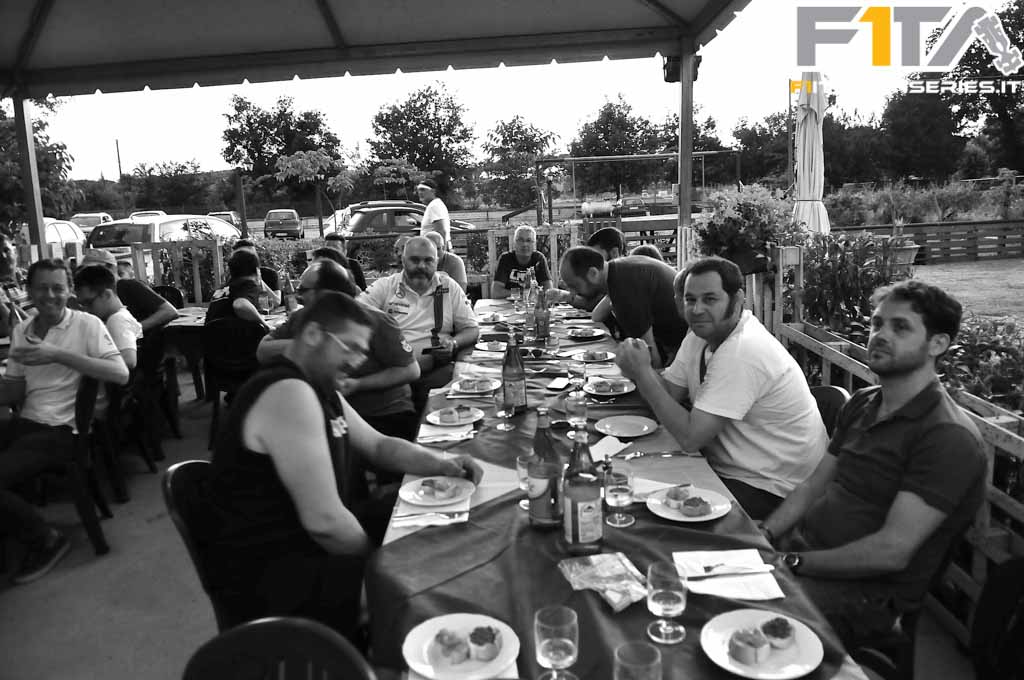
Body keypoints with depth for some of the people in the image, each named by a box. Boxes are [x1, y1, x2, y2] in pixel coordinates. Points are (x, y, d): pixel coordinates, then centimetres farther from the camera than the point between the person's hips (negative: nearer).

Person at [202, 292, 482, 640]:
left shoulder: (320, 390, 9)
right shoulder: (288, 393, -25)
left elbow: (378, 445, 18)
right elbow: (324, 520, -29)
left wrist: (439, 464, 0)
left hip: (309, 535, 11)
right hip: (267, 576, -11)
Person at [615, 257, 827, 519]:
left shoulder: (742, 352, -28)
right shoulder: (705, 332, 2)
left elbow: (690, 437, -30)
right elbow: (669, 391, 0)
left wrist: (642, 374, -26)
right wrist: (641, 371, -20)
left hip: (773, 490, -8)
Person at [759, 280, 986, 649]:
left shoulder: (949, 437, -16)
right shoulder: (861, 404, 11)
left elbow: (892, 550, -21)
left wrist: (793, 562, -19)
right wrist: (762, 535, -4)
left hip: (866, 588, -7)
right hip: (800, 547, 8)